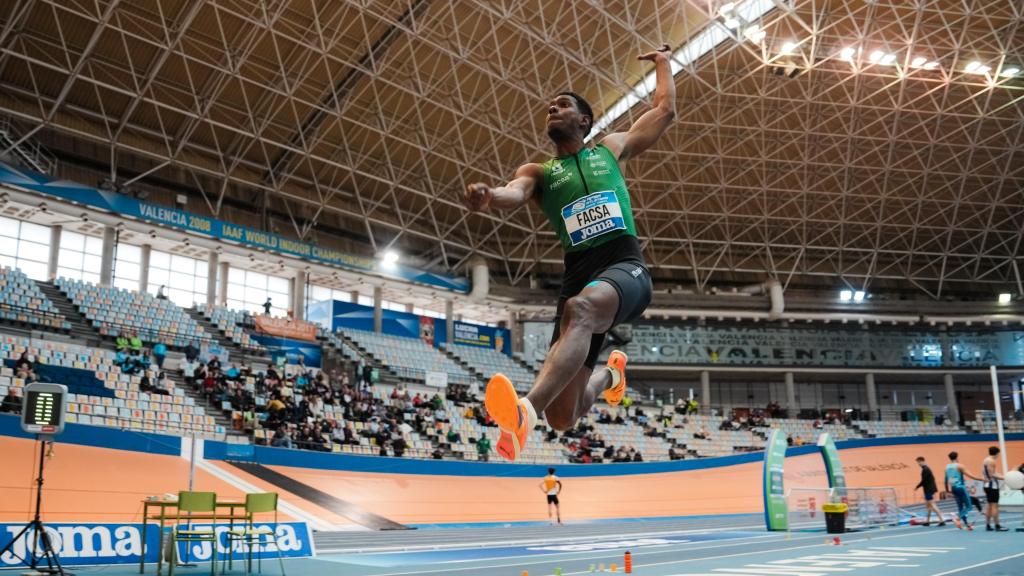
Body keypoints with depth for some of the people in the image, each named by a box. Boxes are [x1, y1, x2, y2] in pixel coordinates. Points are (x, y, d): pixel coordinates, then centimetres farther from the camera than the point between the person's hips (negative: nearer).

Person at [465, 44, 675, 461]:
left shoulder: (612, 149, 22)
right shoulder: (538, 173, 20)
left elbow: (665, 111, 30)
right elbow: (514, 194, -4)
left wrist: (662, 63, 43)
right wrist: (489, 196, -27)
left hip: (626, 268, -2)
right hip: (578, 276, 2)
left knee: (580, 308, -41)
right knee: (563, 417, -2)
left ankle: (526, 411, -57)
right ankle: (609, 375, 33)